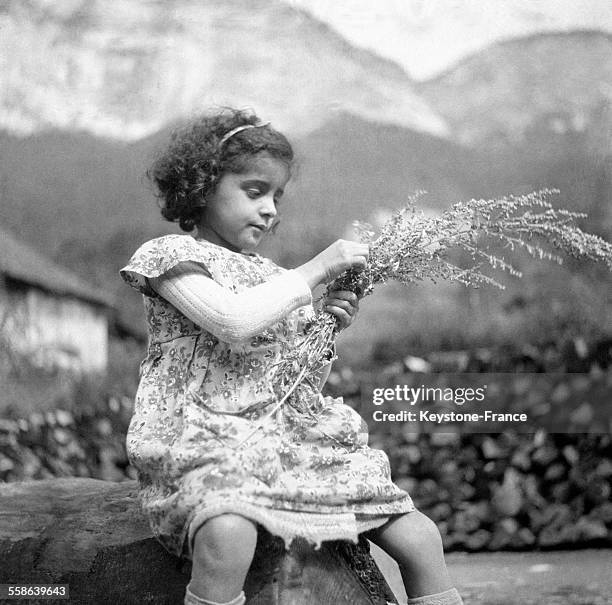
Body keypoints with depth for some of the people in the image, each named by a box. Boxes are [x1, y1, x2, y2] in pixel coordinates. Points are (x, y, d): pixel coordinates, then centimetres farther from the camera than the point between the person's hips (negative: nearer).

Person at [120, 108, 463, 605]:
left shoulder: (272, 276, 21)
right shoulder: (171, 255, 1)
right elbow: (233, 323, -18)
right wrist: (314, 271, -11)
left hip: (293, 442, 6)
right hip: (206, 446, -6)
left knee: (419, 536, -5)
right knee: (228, 535, -40)